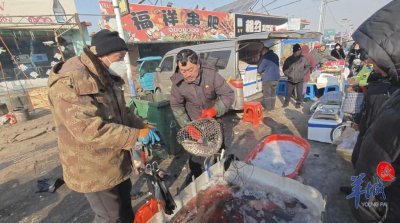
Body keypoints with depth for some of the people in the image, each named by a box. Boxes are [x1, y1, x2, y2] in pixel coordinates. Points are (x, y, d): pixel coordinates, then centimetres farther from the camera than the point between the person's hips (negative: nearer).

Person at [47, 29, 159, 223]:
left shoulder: (107, 78, 6)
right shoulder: (69, 82, -25)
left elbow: (121, 112, 11)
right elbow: (89, 129, -33)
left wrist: (142, 126, -5)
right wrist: (136, 135, -28)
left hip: (117, 160, 9)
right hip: (92, 168, -9)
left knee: (124, 200, 29)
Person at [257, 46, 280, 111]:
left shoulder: (265, 57, -11)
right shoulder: (275, 56, 13)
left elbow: (259, 69, -7)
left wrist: (260, 72, 15)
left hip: (267, 78, -7)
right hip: (276, 77, 8)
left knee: (267, 94, 3)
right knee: (273, 93, 16)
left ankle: (268, 108, 8)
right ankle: (272, 107, 23)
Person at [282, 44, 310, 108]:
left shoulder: (303, 58, -4)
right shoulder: (289, 59, -6)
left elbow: (307, 66, 9)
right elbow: (284, 69, 3)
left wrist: (303, 73, -1)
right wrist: (289, 75, -6)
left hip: (300, 80, 1)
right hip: (291, 80, 0)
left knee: (299, 93, 4)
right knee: (289, 92, 8)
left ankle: (298, 103, 22)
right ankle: (286, 102, 26)